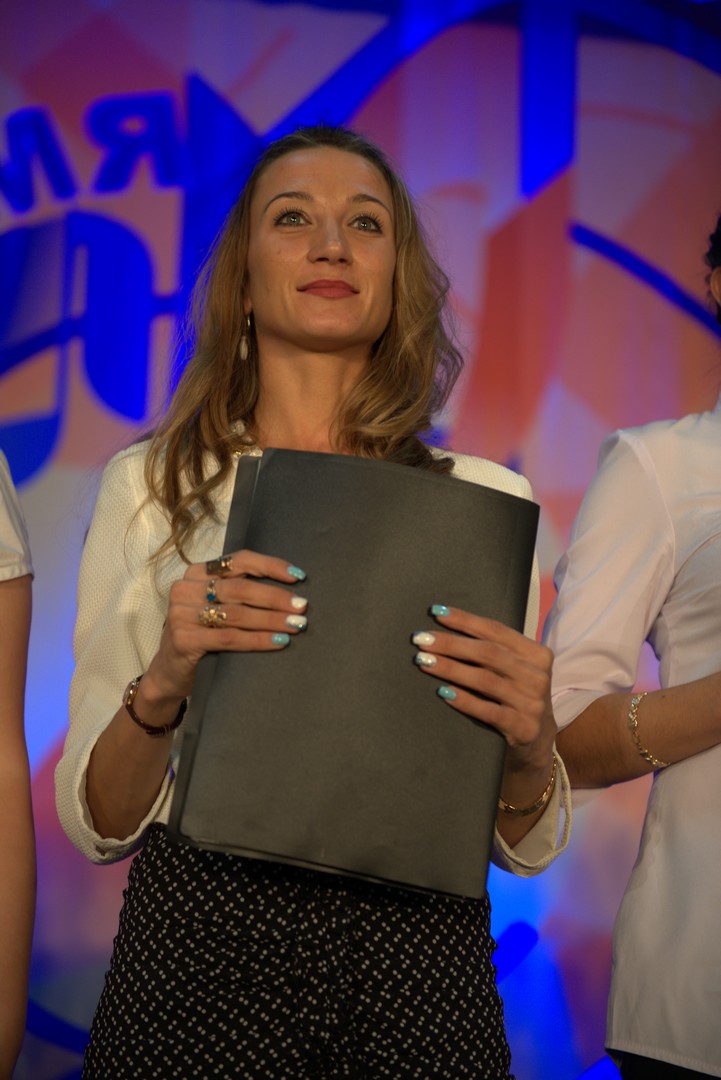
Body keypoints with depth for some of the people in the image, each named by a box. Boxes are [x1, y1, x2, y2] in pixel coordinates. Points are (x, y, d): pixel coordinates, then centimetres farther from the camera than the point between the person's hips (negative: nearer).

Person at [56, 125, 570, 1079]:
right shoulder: (149, 487, 1)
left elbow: (528, 847, 5)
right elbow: (96, 825, 0)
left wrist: (528, 744, -16)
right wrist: (160, 687, -19)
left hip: (416, 964, 1)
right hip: (201, 955, -1)